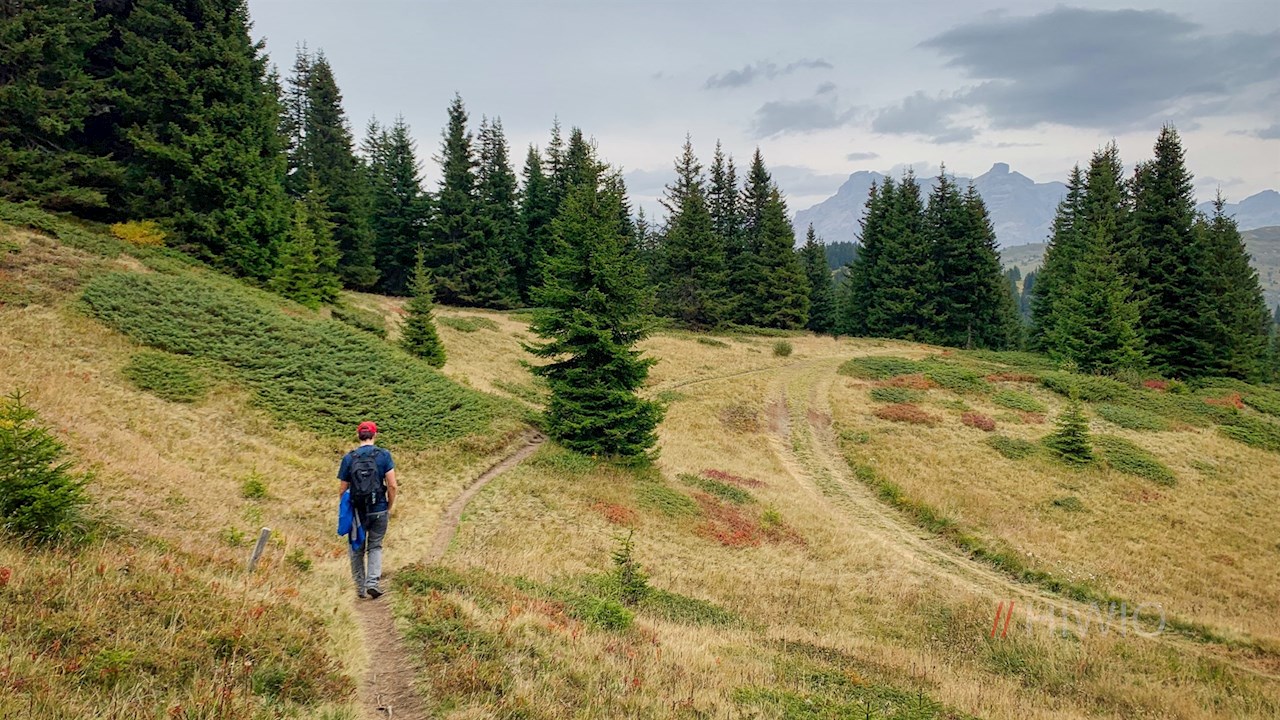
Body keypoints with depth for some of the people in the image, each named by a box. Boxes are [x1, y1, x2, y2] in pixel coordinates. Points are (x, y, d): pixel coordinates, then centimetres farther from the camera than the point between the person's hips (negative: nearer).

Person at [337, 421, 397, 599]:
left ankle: (360, 588, 20)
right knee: (375, 547, 15)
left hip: (357, 511, 1)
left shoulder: (348, 458, -2)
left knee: (357, 549, 16)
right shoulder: (384, 455, -5)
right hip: (379, 510, 0)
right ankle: (373, 581, -2)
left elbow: (342, 490, 1)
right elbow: (392, 485, -8)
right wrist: (389, 507, 6)